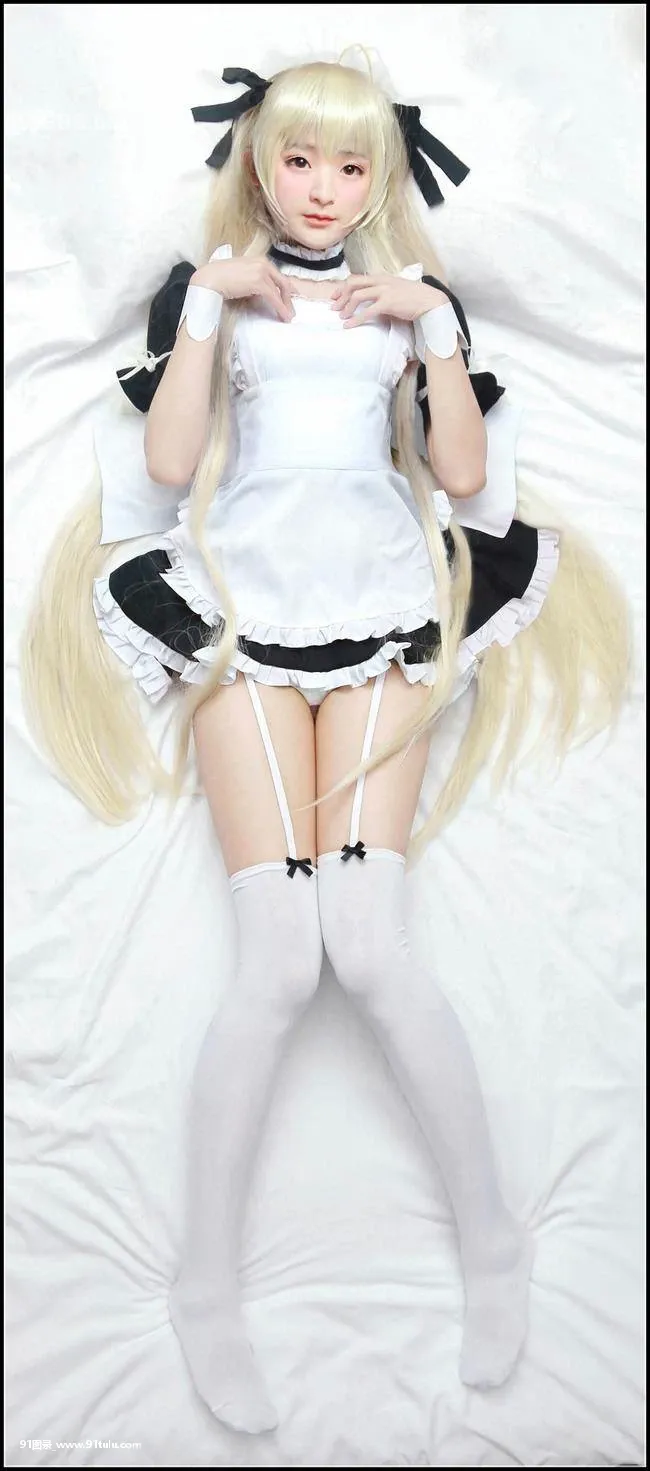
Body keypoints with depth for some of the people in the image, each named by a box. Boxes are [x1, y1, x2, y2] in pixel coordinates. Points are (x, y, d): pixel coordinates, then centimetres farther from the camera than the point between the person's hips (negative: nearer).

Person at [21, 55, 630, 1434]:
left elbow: (466, 479, 4)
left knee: (369, 945, -15)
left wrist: (432, 326, -1)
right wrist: (213, 300, -4)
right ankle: (206, 1286, 1)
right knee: (277, 959, -14)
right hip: (245, 606, -1)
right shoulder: (205, 283, 11)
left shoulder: (416, 292, 14)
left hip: (384, 607, 1)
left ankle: (493, 1241, 5)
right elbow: (165, 465, -3)